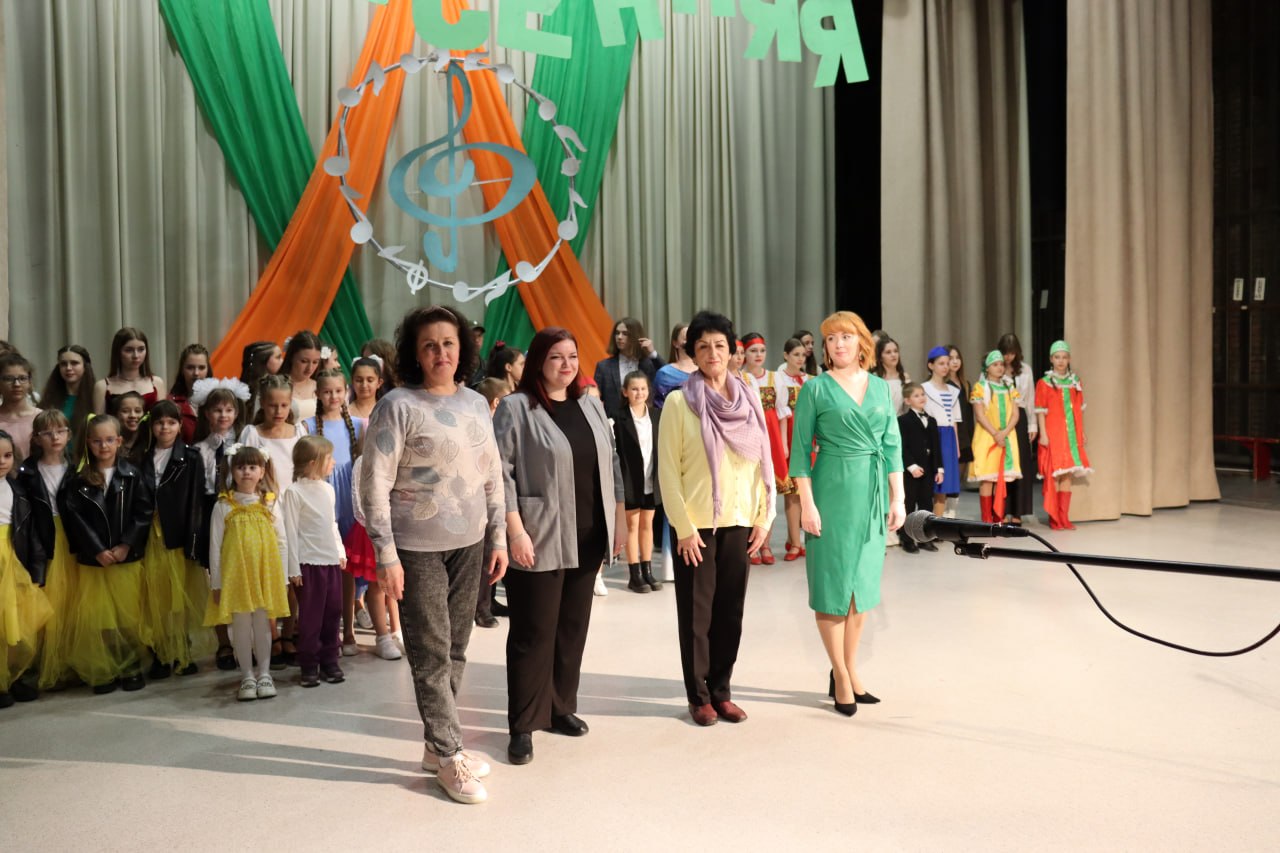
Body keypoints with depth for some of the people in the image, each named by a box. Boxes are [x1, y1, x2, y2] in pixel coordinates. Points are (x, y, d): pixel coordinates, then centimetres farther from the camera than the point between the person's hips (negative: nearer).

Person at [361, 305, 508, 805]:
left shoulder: (476, 403, 7)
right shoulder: (398, 406, -10)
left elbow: (492, 477, 13)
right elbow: (374, 484, -11)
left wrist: (498, 538, 10)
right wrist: (386, 555, -14)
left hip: (468, 544, 5)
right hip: (418, 547, -5)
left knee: (455, 651, 11)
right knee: (432, 654, 1)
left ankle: (437, 745, 27)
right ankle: (449, 757, 14)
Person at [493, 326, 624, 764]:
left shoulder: (590, 405, 11)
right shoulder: (516, 408, -8)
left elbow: (610, 465, 15)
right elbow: (501, 473, -12)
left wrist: (619, 519, 12)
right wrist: (516, 532, -18)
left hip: (588, 538, 6)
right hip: (539, 541, -6)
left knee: (573, 628, 14)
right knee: (533, 633, 2)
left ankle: (561, 707, 29)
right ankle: (523, 725, 13)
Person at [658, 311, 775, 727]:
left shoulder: (749, 400, 5)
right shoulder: (679, 401, -6)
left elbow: (762, 461, 7)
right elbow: (667, 470, -8)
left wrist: (764, 516, 2)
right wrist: (684, 527, -12)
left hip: (739, 521, 4)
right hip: (696, 523, -3)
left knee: (730, 610, 10)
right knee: (697, 612, 6)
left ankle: (722, 691, 23)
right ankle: (699, 695, 20)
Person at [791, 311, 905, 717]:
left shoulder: (881, 387, 9)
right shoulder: (816, 388, -3)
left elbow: (892, 445, 10)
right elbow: (800, 449, -5)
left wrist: (898, 498, 5)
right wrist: (807, 503, -11)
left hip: (873, 491, 5)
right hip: (833, 488, -4)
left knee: (862, 580, 10)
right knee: (833, 580, 2)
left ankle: (849, 670, 23)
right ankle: (841, 677, 13)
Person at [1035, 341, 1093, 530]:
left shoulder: (1075, 382, 11)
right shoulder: (1044, 383, -2)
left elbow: (1079, 410, 14)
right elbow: (1041, 411, -5)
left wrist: (1082, 433, 12)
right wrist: (1043, 434, -12)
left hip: (1071, 435, 4)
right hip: (1053, 435, -4)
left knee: (1068, 475, 5)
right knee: (1054, 475, -3)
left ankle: (1064, 518, 10)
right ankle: (1054, 519, 4)